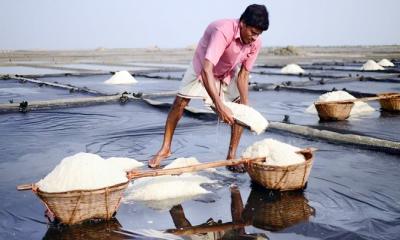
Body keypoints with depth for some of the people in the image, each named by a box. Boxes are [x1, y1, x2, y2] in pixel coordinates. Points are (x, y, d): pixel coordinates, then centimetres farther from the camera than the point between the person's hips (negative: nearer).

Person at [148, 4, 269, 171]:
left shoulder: (255, 43, -25)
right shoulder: (223, 31, -42)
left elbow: (243, 75, -17)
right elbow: (206, 70, -51)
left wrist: (245, 105, -28)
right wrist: (220, 106, -57)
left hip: (228, 73, 4)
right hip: (202, 68, -4)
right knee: (180, 103, -9)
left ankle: (232, 155, -1)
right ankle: (165, 149, 7)